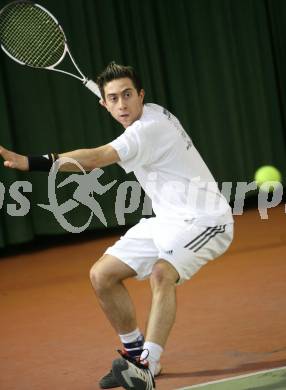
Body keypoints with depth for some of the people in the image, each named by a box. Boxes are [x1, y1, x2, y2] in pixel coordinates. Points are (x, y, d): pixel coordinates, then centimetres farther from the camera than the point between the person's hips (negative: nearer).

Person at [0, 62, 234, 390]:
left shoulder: (150, 129, -24)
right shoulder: (151, 114, 6)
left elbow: (94, 158, -37)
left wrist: (31, 162, -44)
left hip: (203, 219, -10)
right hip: (168, 220, 10)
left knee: (162, 274, -37)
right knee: (102, 275, 4)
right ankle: (135, 354, 20)